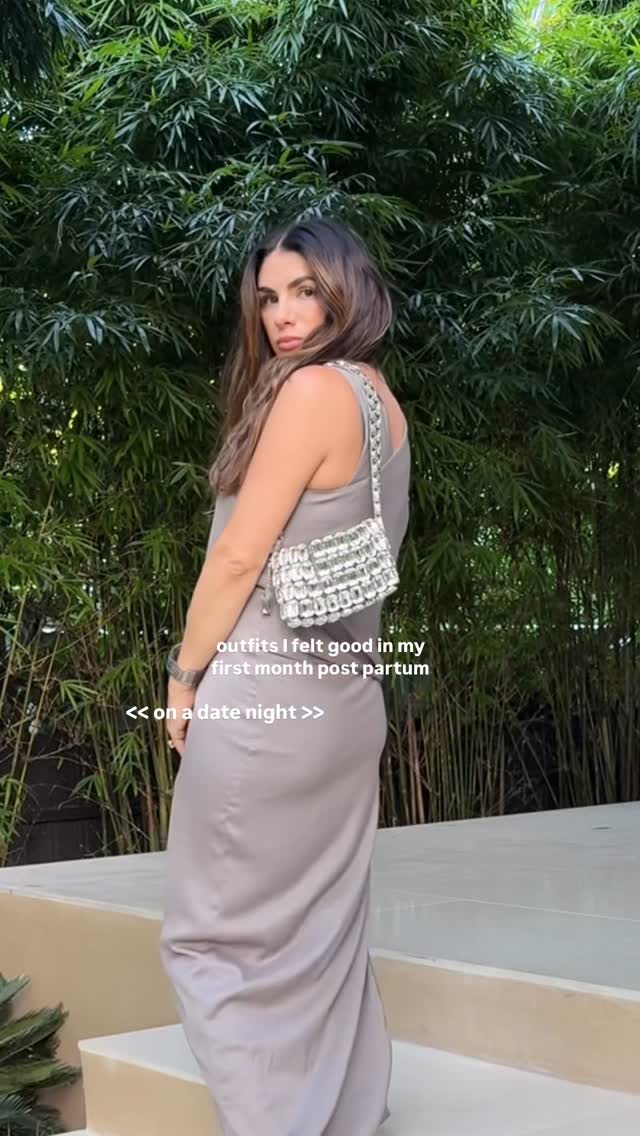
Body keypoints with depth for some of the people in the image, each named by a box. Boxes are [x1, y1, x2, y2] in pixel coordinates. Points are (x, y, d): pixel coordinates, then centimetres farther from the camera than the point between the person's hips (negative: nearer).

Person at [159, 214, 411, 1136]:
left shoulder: (311, 389, -14)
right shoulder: (385, 401, 12)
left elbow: (238, 557, -16)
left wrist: (185, 675, -4)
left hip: (263, 700, -8)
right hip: (344, 700, 9)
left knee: (220, 938, 4)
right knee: (324, 940, 14)